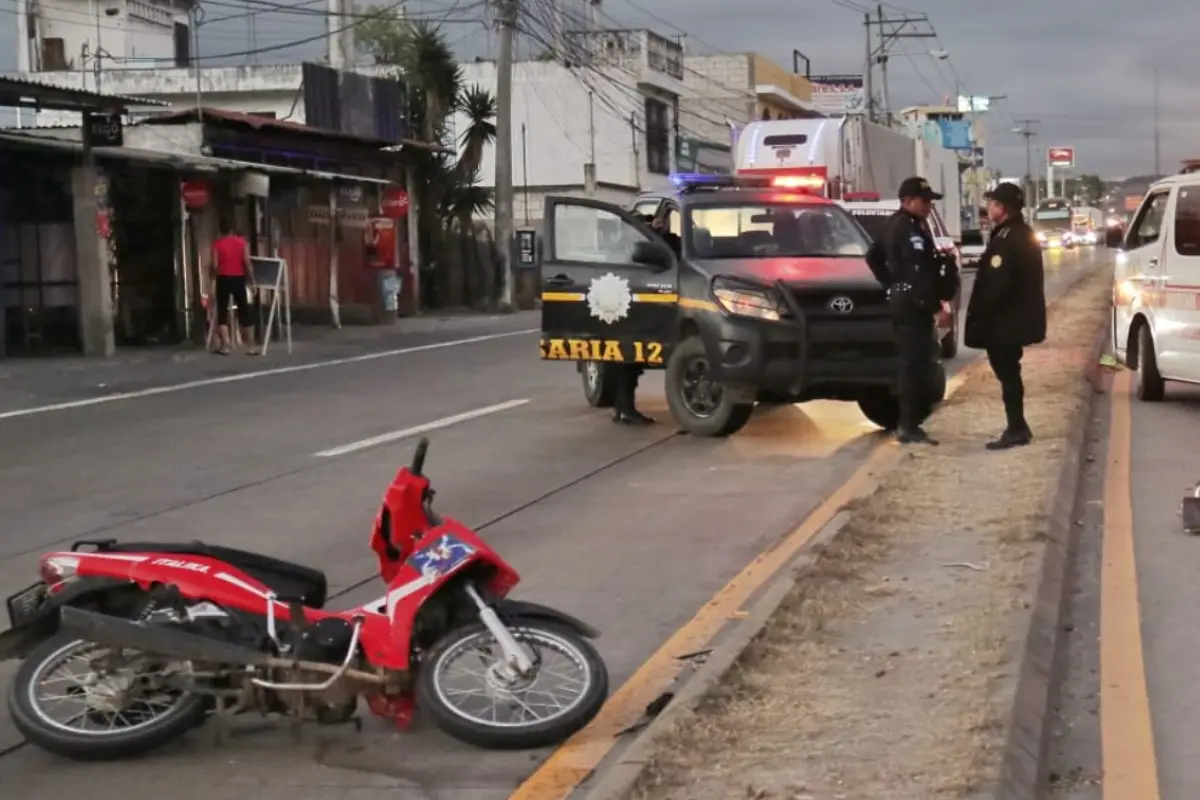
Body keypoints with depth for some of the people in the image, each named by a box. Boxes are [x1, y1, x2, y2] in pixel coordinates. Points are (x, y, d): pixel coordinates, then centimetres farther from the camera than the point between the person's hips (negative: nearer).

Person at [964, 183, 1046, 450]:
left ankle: (1016, 430, -2)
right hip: (1015, 316, 10)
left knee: (1007, 374, -5)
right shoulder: (1023, 234, 14)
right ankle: (1017, 427, 22)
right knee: (1009, 373, 17)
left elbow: (996, 284, -25)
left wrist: (978, 314, -17)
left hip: (1004, 320, -10)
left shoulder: (1007, 239, -20)